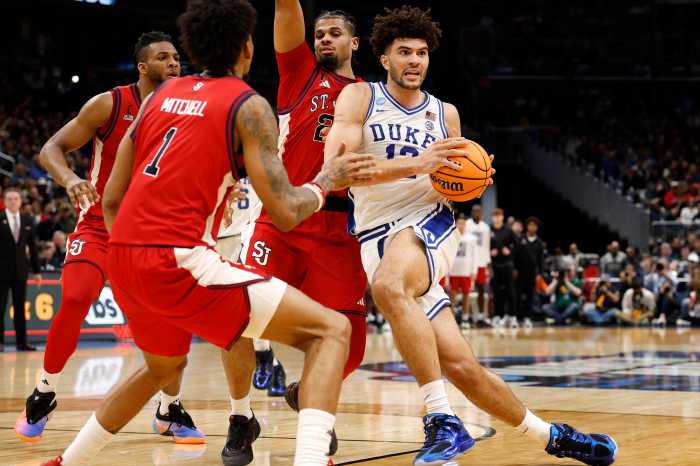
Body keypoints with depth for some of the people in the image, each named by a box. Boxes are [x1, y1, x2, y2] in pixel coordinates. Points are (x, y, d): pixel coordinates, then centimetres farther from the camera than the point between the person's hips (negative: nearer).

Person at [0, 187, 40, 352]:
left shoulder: (27, 220, 7)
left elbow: (32, 246, 10)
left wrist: (36, 270, 8)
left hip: (20, 269, 3)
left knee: (20, 307, 6)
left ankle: (21, 341, 9)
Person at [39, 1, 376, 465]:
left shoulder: (161, 94, 18)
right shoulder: (249, 106, -1)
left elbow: (111, 199, 18)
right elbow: (285, 213, -7)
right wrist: (327, 180, 12)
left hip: (124, 257, 8)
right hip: (181, 259, -7)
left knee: (164, 366, 36)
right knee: (330, 330, -5)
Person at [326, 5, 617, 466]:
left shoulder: (445, 114, 12)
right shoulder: (360, 97, 2)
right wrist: (415, 165, -23)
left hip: (429, 225, 0)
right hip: (377, 239, 0)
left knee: (389, 285, -36)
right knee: (460, 366, -5)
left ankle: (444, 421, -34)